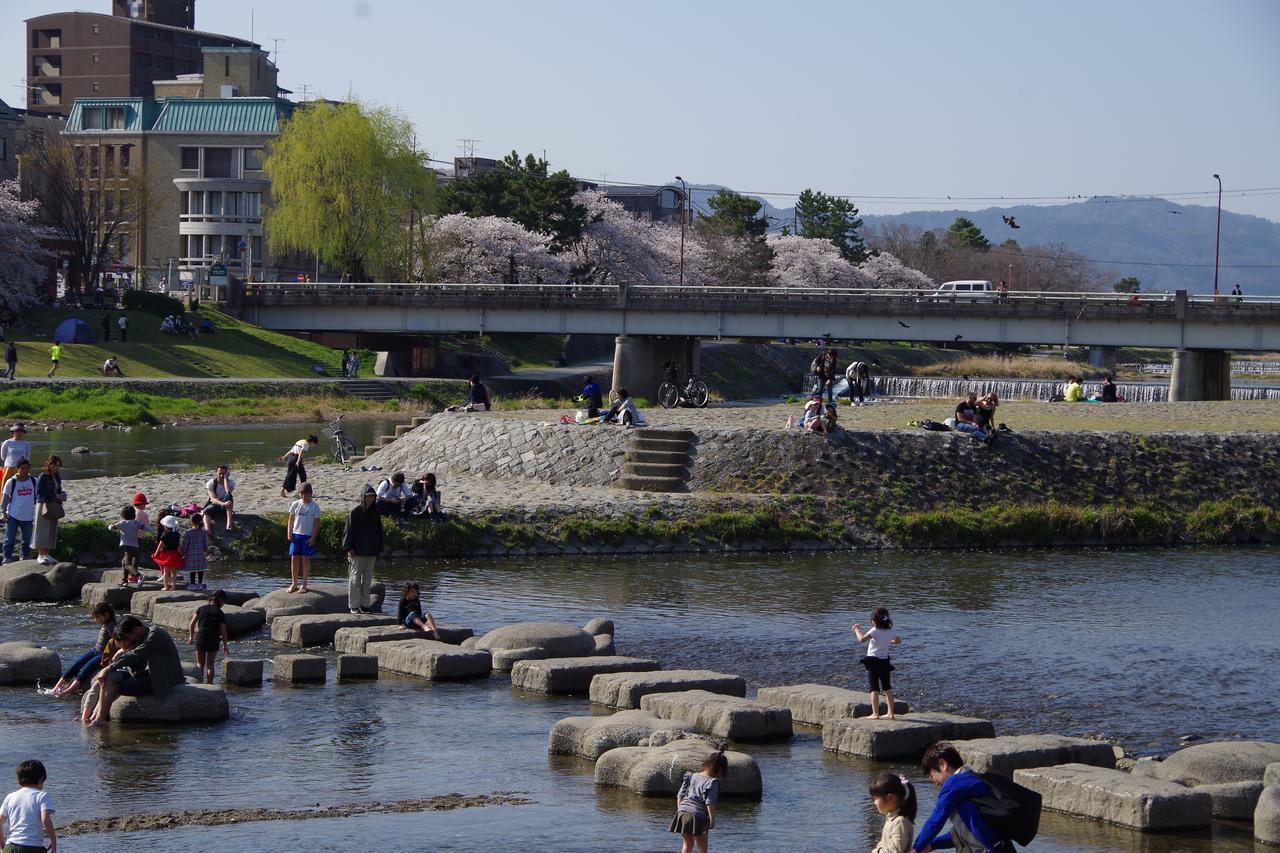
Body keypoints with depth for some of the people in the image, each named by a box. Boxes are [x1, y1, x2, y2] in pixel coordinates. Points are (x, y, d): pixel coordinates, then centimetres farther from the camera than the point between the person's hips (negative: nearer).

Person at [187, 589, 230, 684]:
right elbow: (223, 631, -5)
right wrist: (225, 646, 2)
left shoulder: (201, 609, 3)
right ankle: (209, 683, 10)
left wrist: (191, 637, 16)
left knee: (200, 663, 13)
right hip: (213, 640, -1)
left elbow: (192, 624, 3)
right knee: (210, 664, 11)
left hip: (200, 638, 1)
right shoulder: (220, 614, -3)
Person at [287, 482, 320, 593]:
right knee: (294, 559, 2)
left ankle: (304, 585, 9)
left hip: (308, 536, -2)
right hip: (296, 535, 2)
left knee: (305, 560, 1)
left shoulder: (314, 506, -3)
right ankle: (294, 584, 11)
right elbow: (291, 520, 9)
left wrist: (313, 537, -9)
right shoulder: (295, 505, 4)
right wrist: (289, 533, 0)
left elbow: (317, 523, -2)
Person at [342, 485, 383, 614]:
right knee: (355, 579, -3)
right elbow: (348, 530, -6)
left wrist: (380, 549, 14)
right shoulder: (355, 511, -5)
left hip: (371, 552, 5)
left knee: (367, 579, 8)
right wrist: (348, 548, -12)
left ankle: (365, 604, 14)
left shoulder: (375, 513, 10)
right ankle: (354, 605, 1)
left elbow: (379, 531, 18)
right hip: (357, 551, -5)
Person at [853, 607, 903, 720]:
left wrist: (857, 629, 0)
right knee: (887, 687, 12)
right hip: (885, 661, 6)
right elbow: (899, 641, 18)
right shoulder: (890, 631, 3)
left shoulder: (874, 631, -16)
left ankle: (875, 714, -5)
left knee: (874, 689, -2)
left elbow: (862, 639, -17)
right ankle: (890, 713, 13)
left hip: (873, 662, -6)